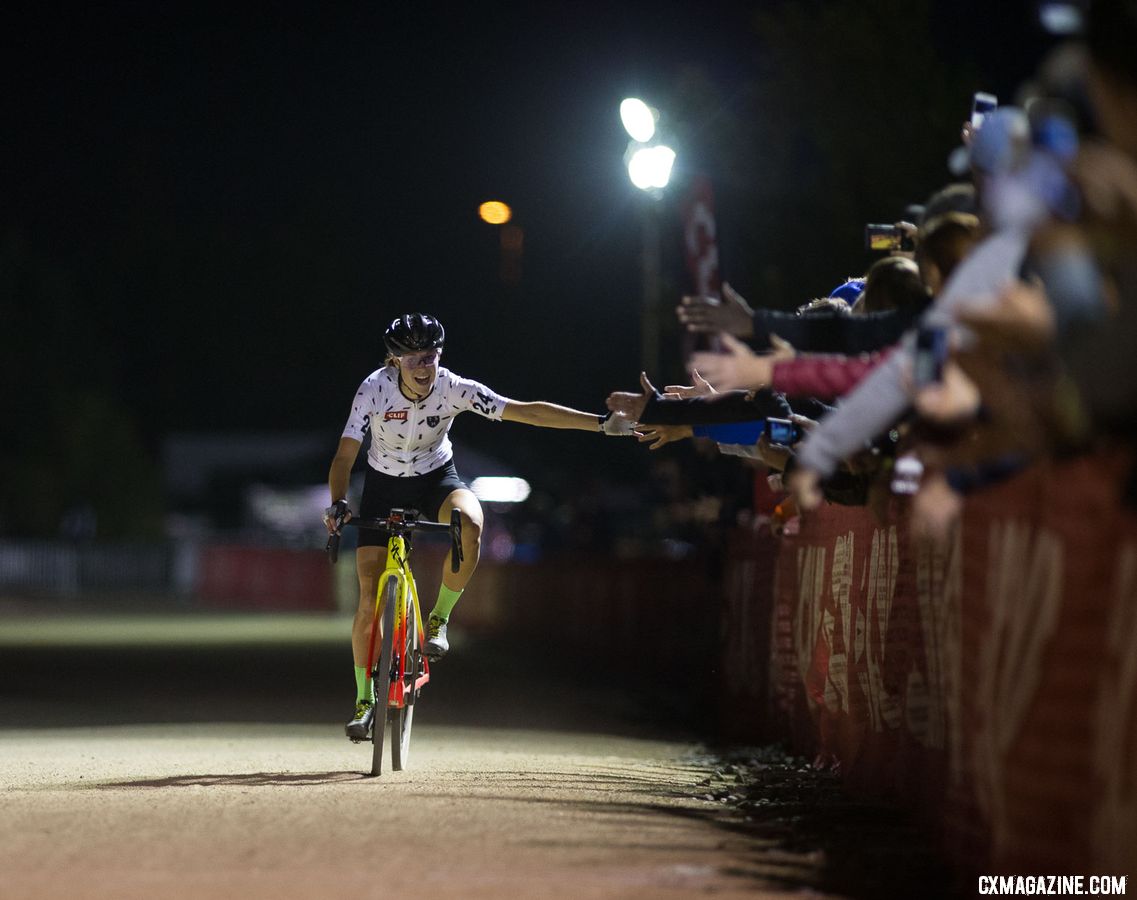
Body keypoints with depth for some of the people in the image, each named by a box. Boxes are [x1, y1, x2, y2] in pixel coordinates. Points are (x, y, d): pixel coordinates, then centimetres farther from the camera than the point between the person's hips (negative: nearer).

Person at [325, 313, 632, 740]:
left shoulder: (455, 389, -23)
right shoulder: (374, 390, -25)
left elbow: (529, 412, -23)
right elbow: (345, 456, -25)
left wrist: (601, 423, -28)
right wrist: (338, 504, -44)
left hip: (436, 478, 0)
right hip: (384, 485, 0)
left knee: (469, 524, -36)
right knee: (369, 599, -9)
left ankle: (439, 619, -14)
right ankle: (364, 700, 6)